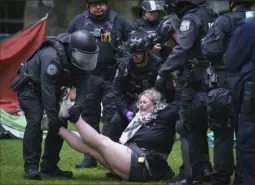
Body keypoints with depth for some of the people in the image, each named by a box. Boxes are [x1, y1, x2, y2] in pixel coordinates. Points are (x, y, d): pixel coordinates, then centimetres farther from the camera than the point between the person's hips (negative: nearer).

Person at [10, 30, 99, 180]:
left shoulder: (80, 60, -16)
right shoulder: (52, 57, -39)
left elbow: (82, 84, -15)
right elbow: (47, 90, -38)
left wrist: (78, 106, -34)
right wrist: (53, 117, -36)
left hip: (52, 87, 8)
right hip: (30, 86, -7)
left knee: (61, 124, 0)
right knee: (34, 121, -21)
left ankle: (49, 166, 7)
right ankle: (31, 166, -17)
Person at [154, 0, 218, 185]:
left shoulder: (191, 18, -12)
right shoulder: (211, 16, 13)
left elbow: (182, 50, -23)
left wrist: (163, 73, -23)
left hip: (195, 82, -8)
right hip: (211, 81, 8)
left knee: (189, 128, -4)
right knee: (200, 127, 18)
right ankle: (203, 169, 21)